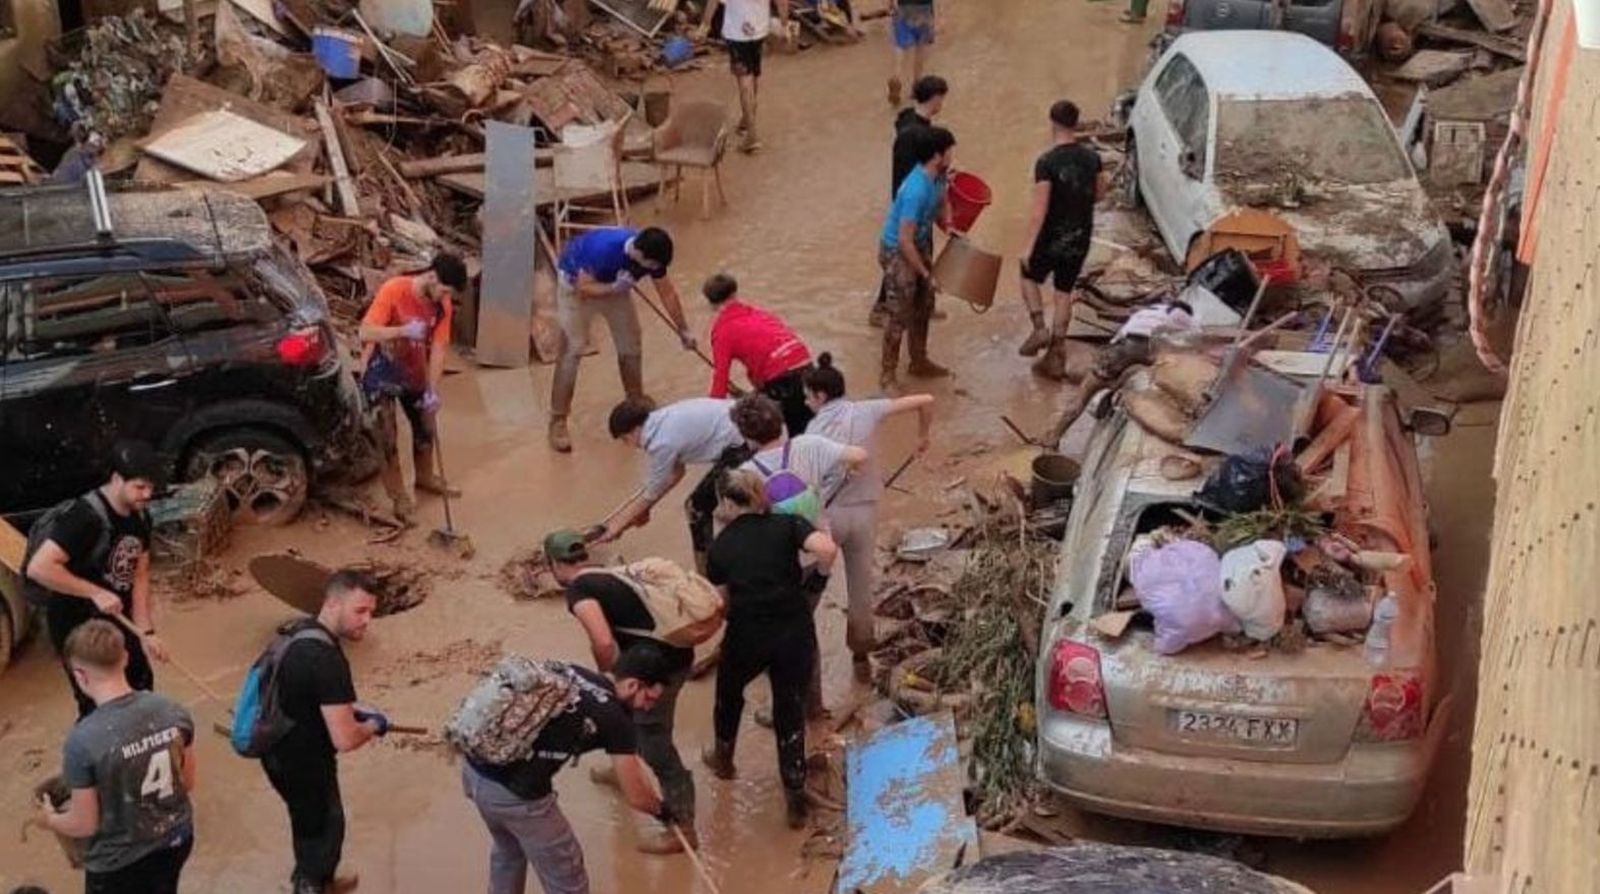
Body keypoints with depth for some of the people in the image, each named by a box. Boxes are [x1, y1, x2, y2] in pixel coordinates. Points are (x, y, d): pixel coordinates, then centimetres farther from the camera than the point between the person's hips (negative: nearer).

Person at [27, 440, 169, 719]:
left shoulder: (140, 515, -4)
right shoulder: (85, 516, -29)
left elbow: (139, 574, -1)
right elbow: (38, 568, -36)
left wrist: (145, 631, -10)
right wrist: (95, 593, -32)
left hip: (117, 619, 8)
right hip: (77, 626, -8)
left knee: (141, 685, 23)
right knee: (98, 706, -2)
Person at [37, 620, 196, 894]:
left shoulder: (83, 740, -28)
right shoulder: (173, 711, -14)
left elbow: (86, 824, -17)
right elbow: (187, 783, -1)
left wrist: (50, 819, 4)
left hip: (119, 861, -4)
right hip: (176, 840, 4)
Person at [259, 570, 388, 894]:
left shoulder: (300, 630, -2)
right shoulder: (327, 658, -32)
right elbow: (345, 739, -33)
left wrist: (351, 710, 9)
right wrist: (374, 725, -12)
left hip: (281, 753, 10)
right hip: (302, 764, -10)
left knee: (311, 822, 32)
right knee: (323, 829, 15)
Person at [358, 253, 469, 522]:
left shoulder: (443, 305, -12)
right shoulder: (393, 290, -27)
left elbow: (438, 348, -15)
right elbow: (366, 332, -31)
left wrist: (433, 390, -23)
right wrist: (403, 331, -43)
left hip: (413, 369, 5)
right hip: (380, 368, -5)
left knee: (425, 423, 16)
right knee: (388, 432, -7)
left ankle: (426, 477, 39)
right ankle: (399, 495, 3)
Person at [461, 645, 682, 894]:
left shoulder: (568, 672, 13)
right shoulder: (616, 720, -6)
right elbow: (636, 797, 2)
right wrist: (661, 810, 24)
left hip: (474, 768, 8)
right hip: (514, 792, -8)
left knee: (507, 848, 35)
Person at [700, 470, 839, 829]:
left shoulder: (721, 545, 2)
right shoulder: (788, 525, -1)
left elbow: (720, 600, -1)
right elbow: (827, 549, -17)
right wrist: (818, 572, 3)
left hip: (746, 636, 0)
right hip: (795, 632, 0)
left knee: (729, 692, 29)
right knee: (791, 712, 12)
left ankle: (723, 756, 52)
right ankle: (795, 799, 13)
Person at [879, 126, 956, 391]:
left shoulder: (937, 176, -7)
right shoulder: (916, 191, -34)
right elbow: (904, 241, -31)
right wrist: (926, 274, -22)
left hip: (921, 244, 9)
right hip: (897, 252, -9)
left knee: (923, 307, 19)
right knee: (900, 316, -1)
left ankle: (919, 362, 36)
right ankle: (888, 374, 12)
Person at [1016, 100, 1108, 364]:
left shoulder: (1046, 162, -20)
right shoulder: (1092, 157, -3)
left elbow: (1039, 209, -22)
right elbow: (1100, 193, 12)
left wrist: (1028, 246, -18)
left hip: (1052, 238, -4)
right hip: (1080, 239, 4)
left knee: (1030, 278, 20)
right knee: (1064, 292, 15)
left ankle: (1040, 329, 4)